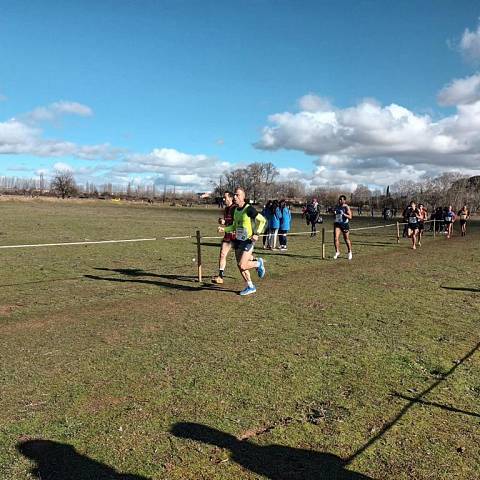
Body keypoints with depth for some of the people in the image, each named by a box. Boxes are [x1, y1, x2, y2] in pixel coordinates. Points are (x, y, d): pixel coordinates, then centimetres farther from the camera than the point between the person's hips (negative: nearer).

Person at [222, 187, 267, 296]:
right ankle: (250, 287, 23)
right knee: (240, 266, 9)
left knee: (242, 266, -14)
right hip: (238, 240, 8)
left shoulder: (249, 209, -15)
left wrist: (257, 234, -19)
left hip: (248, 241, -8)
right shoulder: (236, 210, 8)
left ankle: (258, 263, 15)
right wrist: (224, 229, 3)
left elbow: (263, 220, -11)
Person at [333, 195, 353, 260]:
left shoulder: (347, 207, -8)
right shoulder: (337, 207, 8)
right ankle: (337, 252, 0)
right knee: (336, 238, -11)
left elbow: (350, 217, -13)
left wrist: (343, 214, -26)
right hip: (337, 224, 4)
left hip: (345, 225, -4)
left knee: (347, 239, 8)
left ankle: (350, 252, 27)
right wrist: (334, 212, 0)